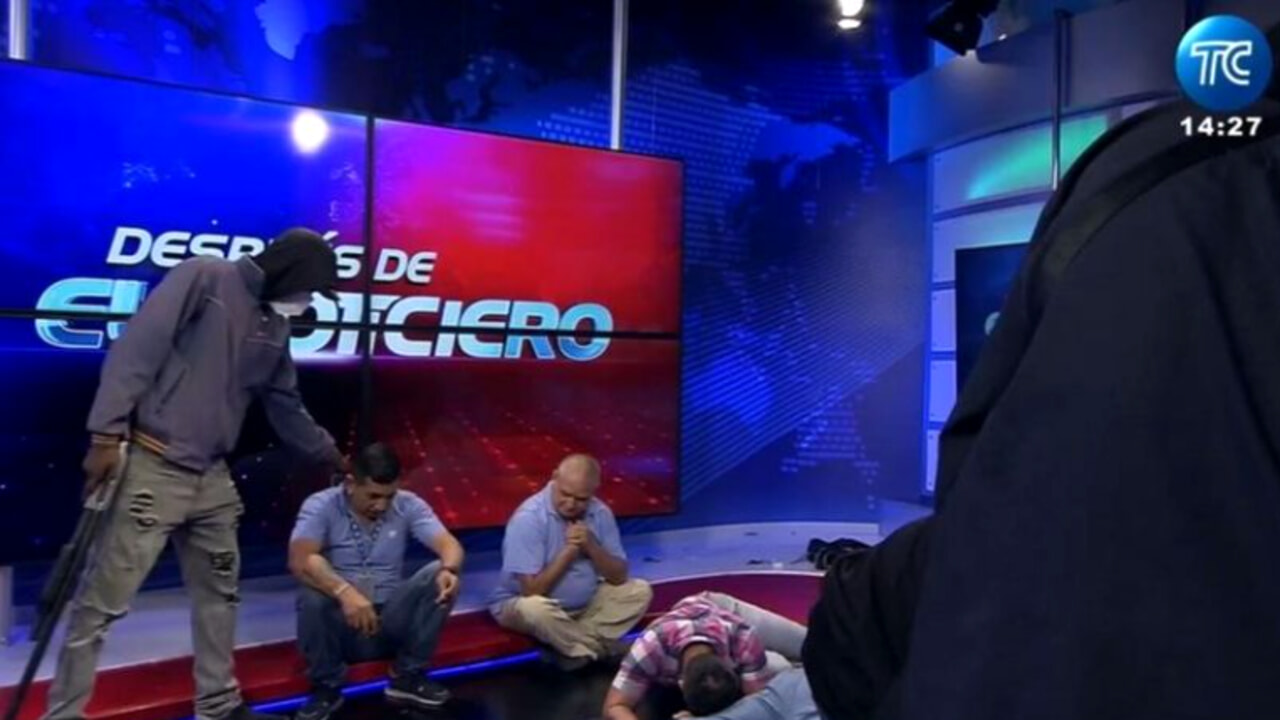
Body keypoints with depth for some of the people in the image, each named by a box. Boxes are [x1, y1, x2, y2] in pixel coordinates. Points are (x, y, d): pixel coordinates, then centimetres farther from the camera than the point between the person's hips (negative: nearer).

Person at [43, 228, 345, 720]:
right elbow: (135, 350, -15)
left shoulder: (275, 327, 13)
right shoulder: (204, 278, -9)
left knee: (220, 592, 15)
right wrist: (107, 434, -19)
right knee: (104, 600, -2)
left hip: (212, 477, 8)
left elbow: (284, 404, 22)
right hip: (152, 468, -8)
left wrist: (328, 454, 28)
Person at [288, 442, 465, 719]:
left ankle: (408, 677, -6)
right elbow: (300, 560, -27)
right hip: (341, 623, -2)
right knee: (312, 597, -33)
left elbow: (450, 544, -14)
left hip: (391, 620, 2)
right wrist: (345, 592, -43)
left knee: (440, 577, -21)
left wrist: (449, 569, -38)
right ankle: (326, 687, -7)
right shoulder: (320, 506, -11)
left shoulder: (408, 505, -4)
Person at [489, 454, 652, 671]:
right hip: (525, 602, -5)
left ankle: (575, 648, -12)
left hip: (585, 605, 5)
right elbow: (531, 590, -27)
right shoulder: (529, 517, -24)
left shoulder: (600, 513, -8)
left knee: (640, 590, -9)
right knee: (535, 608, -38)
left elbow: (619, 577, -7)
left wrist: (591, 546, -22)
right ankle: (600, 649, -11)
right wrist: (569, 551, -25)